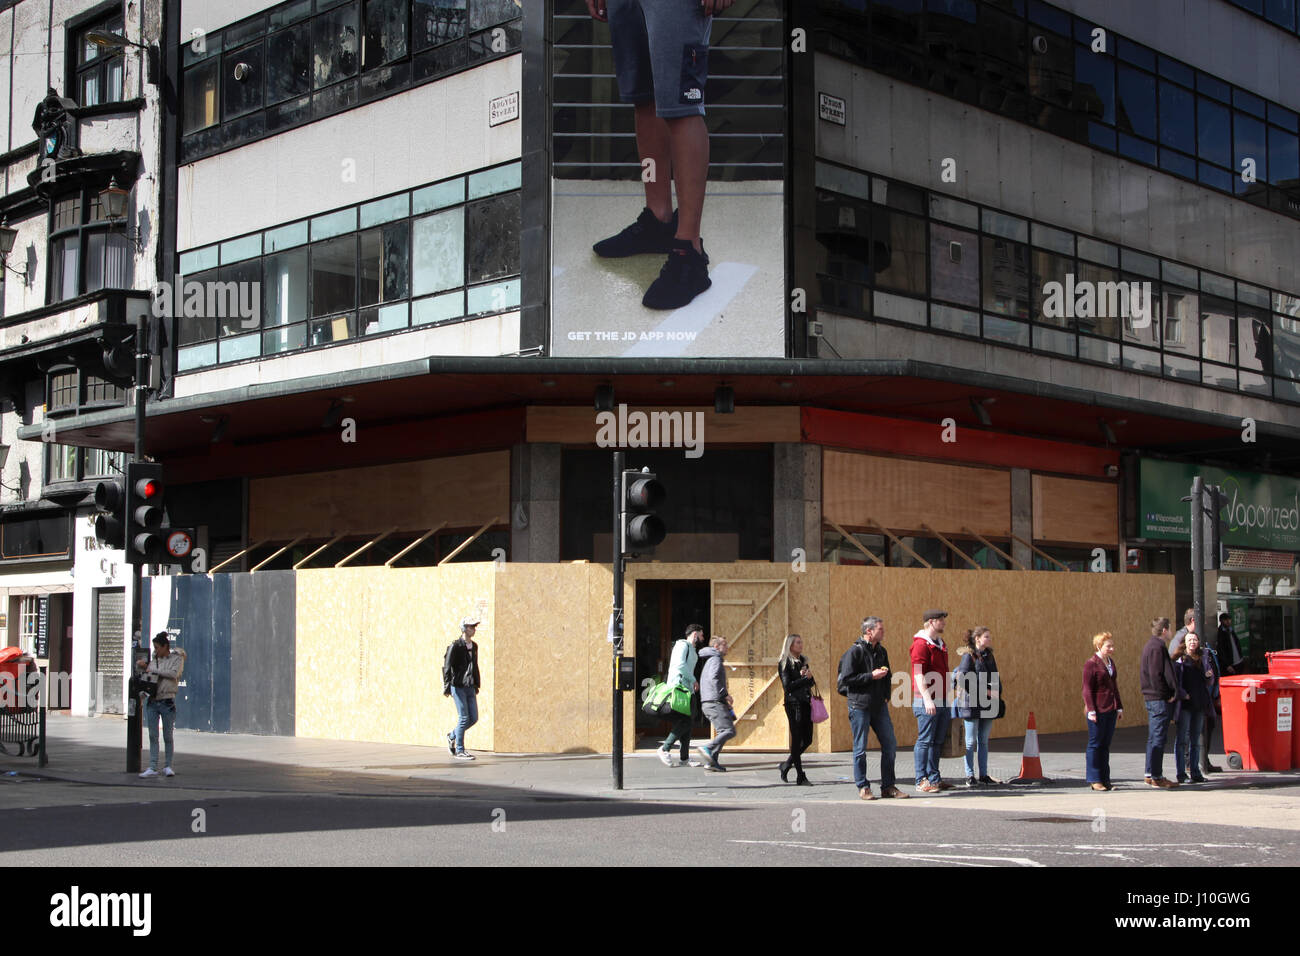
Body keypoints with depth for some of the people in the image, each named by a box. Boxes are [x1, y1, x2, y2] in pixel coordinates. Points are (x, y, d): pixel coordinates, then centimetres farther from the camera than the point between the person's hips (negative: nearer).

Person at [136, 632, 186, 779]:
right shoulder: (154, 661, 14)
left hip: (167, 702, -4)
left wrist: (153, 670, -12)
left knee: (167, 736, 2)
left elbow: (174, 673, -16)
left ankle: (167, 766, 11)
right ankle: (152, 768, 0)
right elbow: (146, 678, 20)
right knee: (153, 736, 0)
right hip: (152, 702, 4)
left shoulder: (177, 659, 1)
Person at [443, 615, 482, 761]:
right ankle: (459, 751, 2)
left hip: (470, 687, 7)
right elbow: (446, 667, -10)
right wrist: (447, 687, -14)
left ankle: (453, 735, 28)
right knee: (464, 718, -7)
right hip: (458, 687, -7)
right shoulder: (455, 646, -9)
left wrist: (477, 685, 21)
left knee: (474, 718, 5)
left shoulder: (474, 646, 13)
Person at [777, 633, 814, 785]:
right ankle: (800, 776, 0)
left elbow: (812, 682, 15)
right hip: (793, 703, -7)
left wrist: (809, 677, -6)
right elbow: (787, 686, -13)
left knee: (807, 740, 7)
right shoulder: (784, 663, -5)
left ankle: (786, 765, 24)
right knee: (797, 739, -4)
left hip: (806, 703, 7)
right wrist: (804, 678, -13)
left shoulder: (803, 661, 16)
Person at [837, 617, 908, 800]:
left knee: (890, 745, 4)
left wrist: (886, 697, 11)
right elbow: (847, 678, -14)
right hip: (860, 705, -6)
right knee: (860, 749, 0)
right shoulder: (855, 652, -9)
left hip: (879, 706, 7)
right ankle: (863, 787, 10)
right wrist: (871, 676, -16)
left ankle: (888, 786, 12)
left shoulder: (881, 651, 13)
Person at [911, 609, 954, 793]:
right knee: (925, 740, -6)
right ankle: (921, 781, -3)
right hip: (927, 701, -9)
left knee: (938, 741, 11)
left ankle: (934, 778, 17)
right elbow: (919, 674, -18)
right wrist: (927, 698, -25)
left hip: (942, 701, 9)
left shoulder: (940, 644, 18)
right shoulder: (921, 644, -11)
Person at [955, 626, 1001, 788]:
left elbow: (995, 676, 18)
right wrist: (983, 691, -16)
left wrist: (996, 691, -2)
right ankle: (969, 776, 6)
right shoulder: (968, 656, -8)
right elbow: (963, 679, -17)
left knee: (984, 741, 11)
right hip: (972, 703, -6)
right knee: (971, 741, 0)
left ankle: (984, 775, 16)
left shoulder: (989, 656, 14)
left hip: (987, 705, 7)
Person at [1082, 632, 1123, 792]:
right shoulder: (1091, 663, -8)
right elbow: (1087, 689, -10)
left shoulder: (1111, 662, 14)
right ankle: (1094, 780, 4)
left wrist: (1119, 707, 16)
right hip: (1098, 710, -7)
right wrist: (1091, 710, -16)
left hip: (1110, 710, 7)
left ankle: (1105, 779, 15)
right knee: (1095, 744, -1)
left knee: (1106, 745, 11)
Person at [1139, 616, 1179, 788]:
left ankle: (1150, 774, 20)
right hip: (1160, 699, -10)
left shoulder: (1150, 646, 17)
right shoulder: (1158, 647, -15)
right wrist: (1169, 695, -15)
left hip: (1151, 698, 10)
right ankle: (1156, 777, -6)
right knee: (1158, 738, -8)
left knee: (1153, 738, 15)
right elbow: (1156, 675, -22)